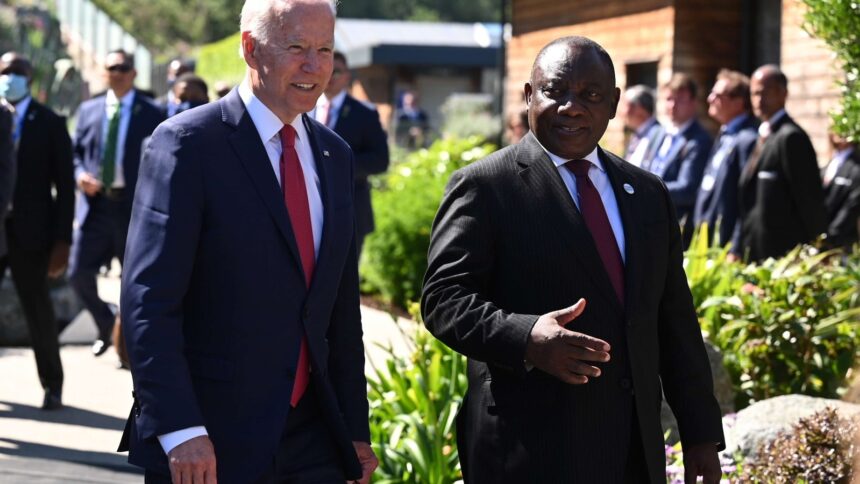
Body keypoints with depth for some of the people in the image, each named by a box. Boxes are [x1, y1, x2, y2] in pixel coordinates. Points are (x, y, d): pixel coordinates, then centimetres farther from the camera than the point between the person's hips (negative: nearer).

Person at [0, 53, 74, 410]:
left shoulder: (50, 124, 1)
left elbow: (65, 186, -1)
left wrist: (62, 241, -8)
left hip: (29, 232, -2)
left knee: (38, 309, 6)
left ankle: (52, 384, 22)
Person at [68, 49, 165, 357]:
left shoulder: (151, 115, 0)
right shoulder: (88, 110, 11)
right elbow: (75, 152, 16)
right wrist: (80, 174, -6)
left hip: (133, 206, -3)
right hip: (95, 204, 3)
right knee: (79, 274, -2)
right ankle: (105, 322, 24)